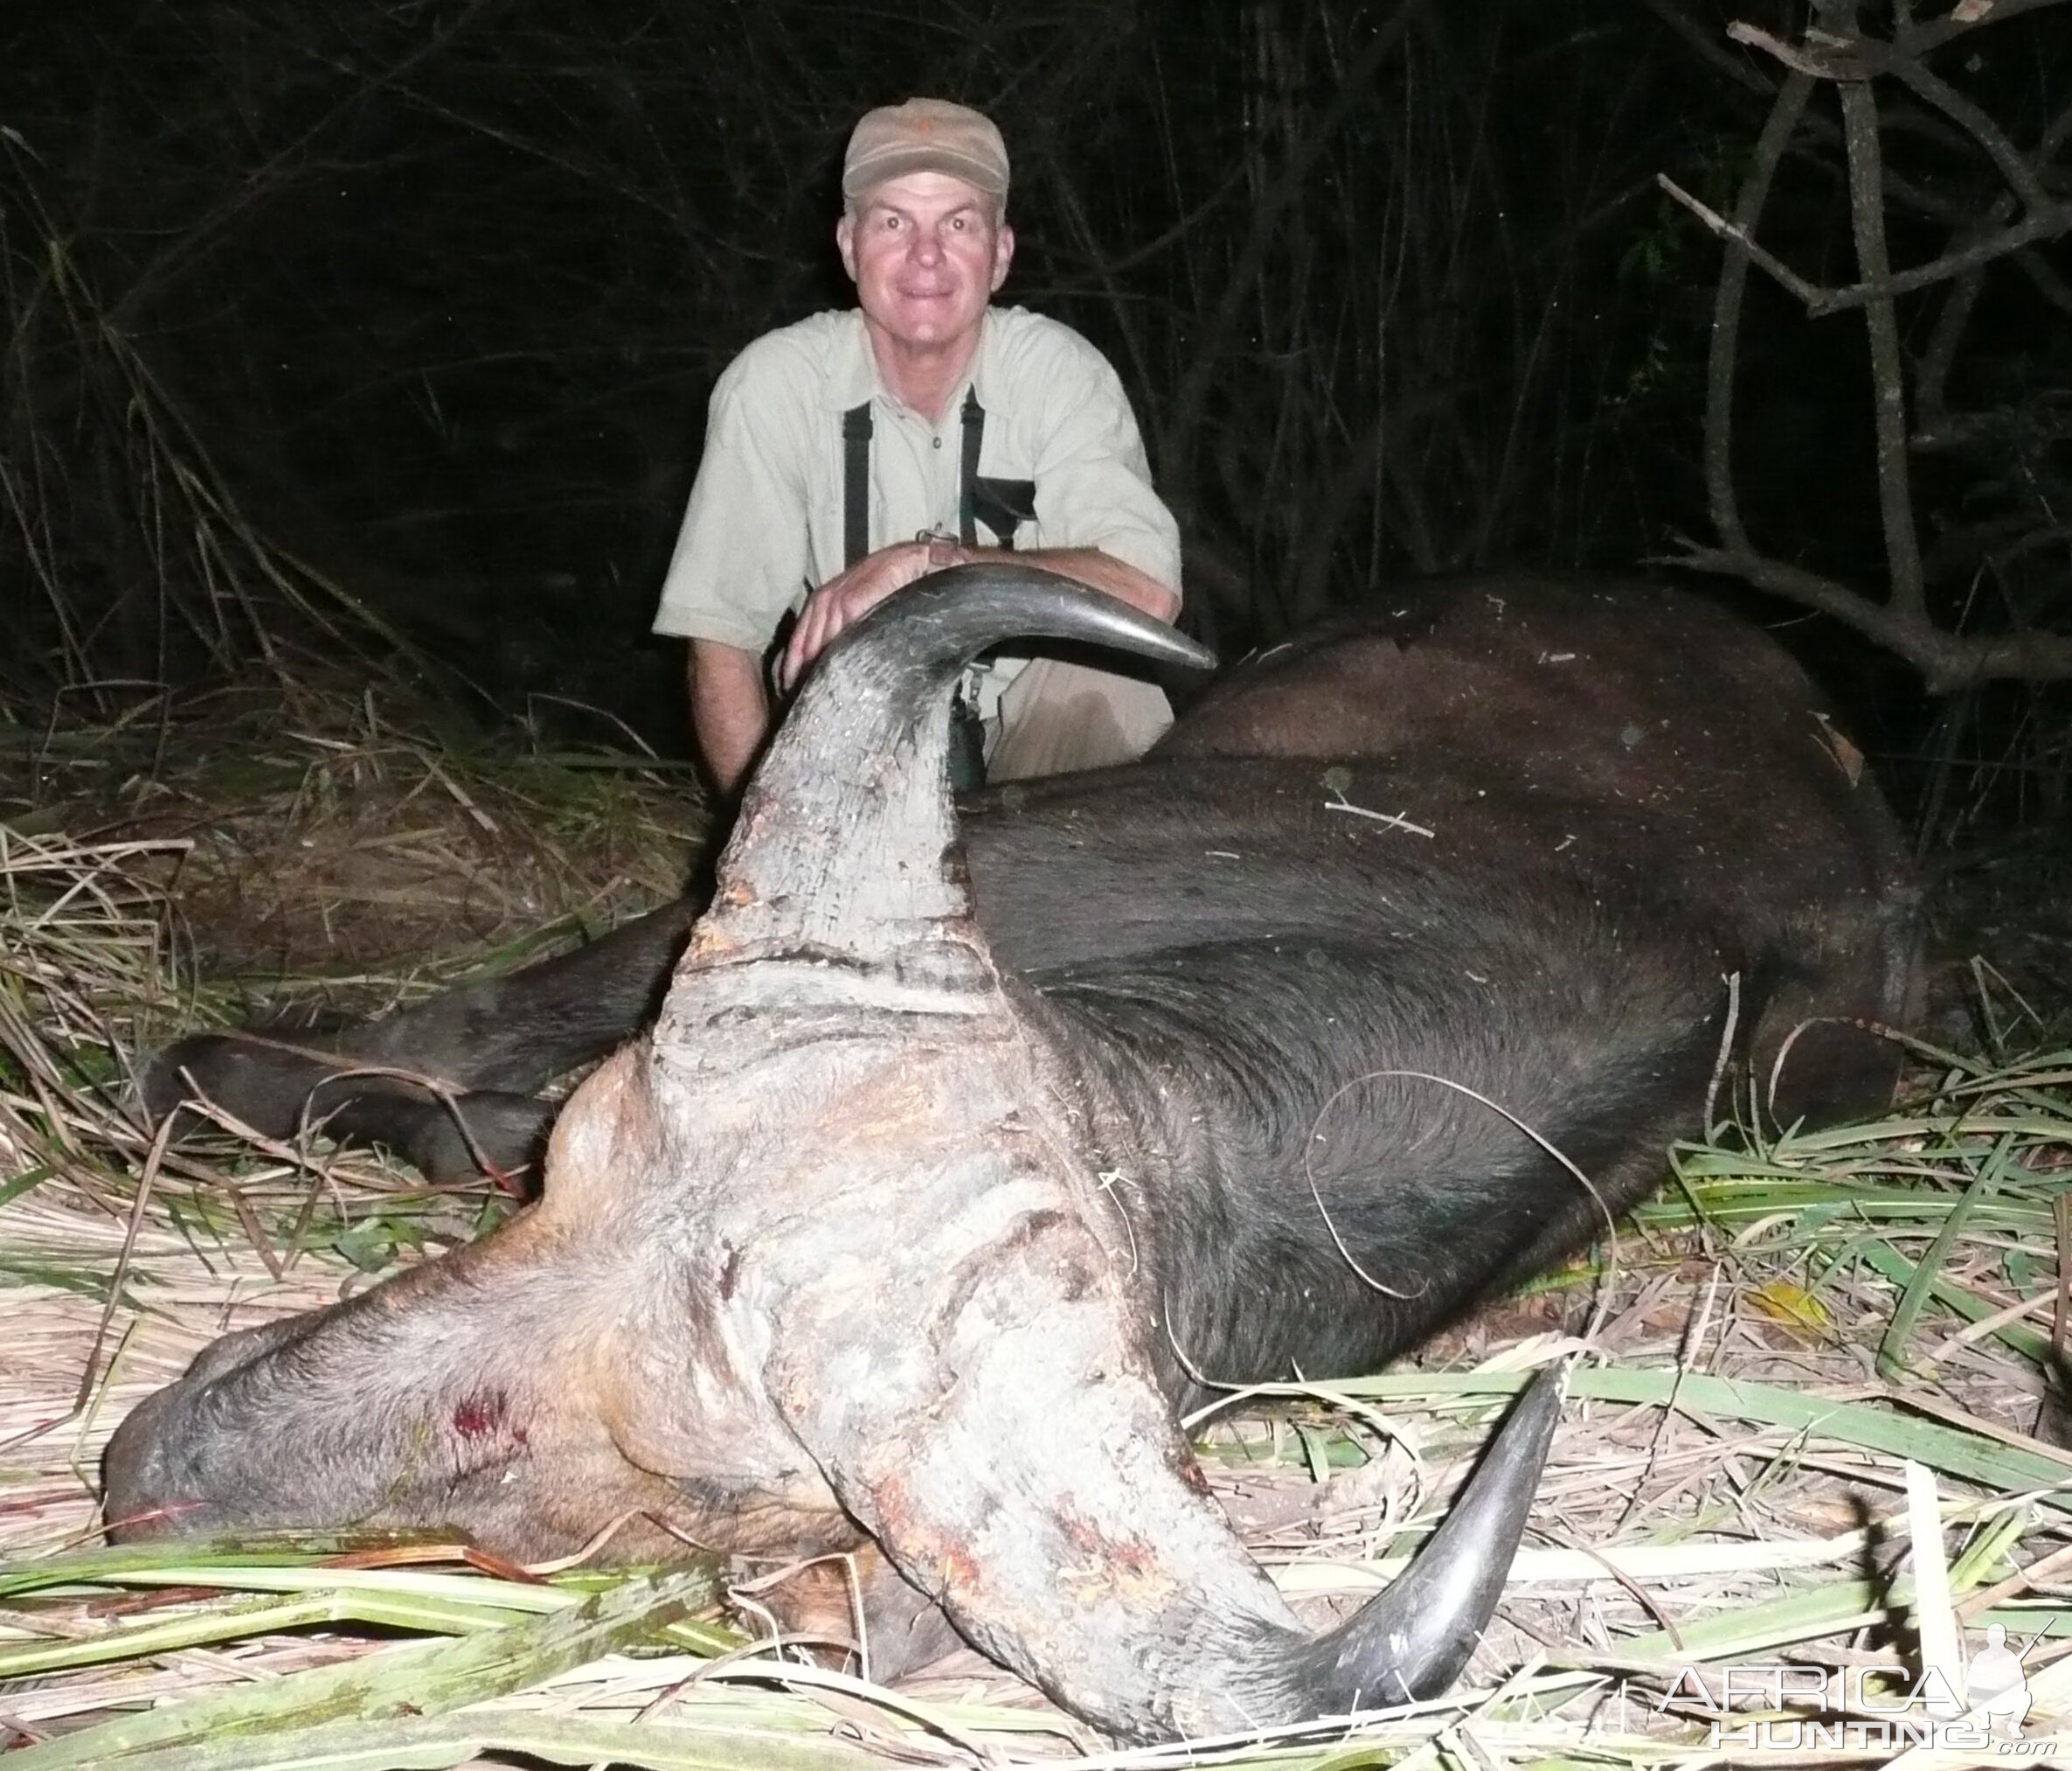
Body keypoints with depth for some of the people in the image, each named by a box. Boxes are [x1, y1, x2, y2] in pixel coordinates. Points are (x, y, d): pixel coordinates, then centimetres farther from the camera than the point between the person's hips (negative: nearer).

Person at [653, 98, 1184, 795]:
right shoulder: (773, 383, -11)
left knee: (1107, 684, -28)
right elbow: (720, 642, -10)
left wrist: (927, 561, -32)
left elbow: (1148, 591, -24)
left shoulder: (1060, 370, -11)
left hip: (1035, 730, 1)